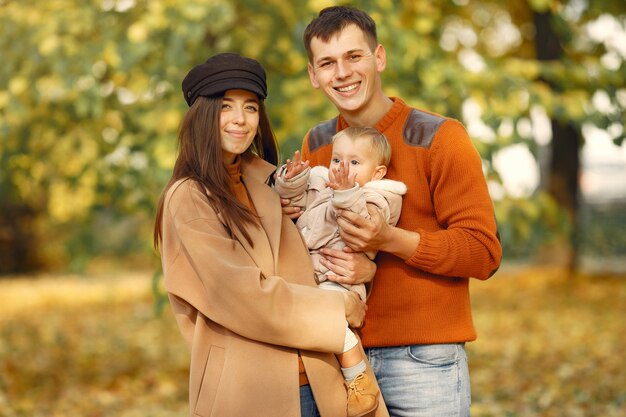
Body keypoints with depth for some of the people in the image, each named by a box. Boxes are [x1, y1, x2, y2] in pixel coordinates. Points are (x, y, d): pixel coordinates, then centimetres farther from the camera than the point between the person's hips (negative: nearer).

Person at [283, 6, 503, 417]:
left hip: (424, 356, -4)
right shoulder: (316, 145, 8)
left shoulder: (440, 138, -6)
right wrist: (356, 269, -9)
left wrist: (390, 240, -22)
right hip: (341, 354, 4)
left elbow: (484, 252, -10)